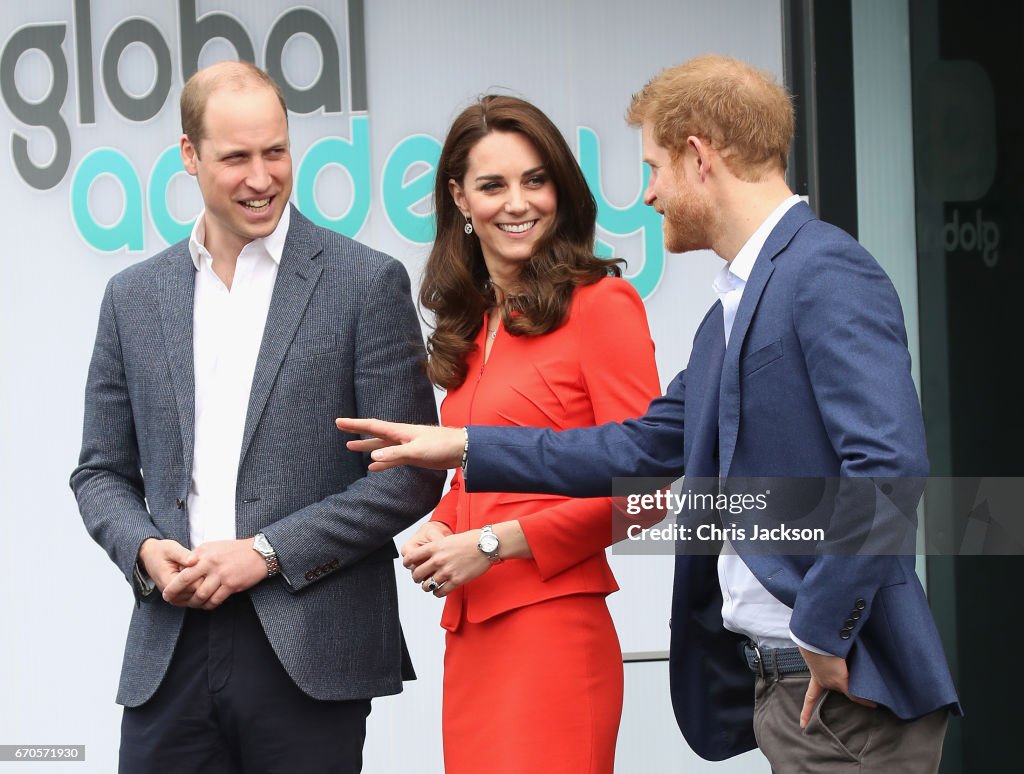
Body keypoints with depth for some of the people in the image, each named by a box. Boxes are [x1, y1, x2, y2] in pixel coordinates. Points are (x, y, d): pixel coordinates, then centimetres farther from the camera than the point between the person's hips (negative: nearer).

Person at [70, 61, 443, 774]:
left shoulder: (367, 283, 0)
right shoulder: (134, 297, 12)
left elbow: (412, 474, -3)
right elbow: (104, 472, 17)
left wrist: (268, 551, -10)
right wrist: (146, 550, -4)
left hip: (309, 656, -3)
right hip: (171, 652, 3)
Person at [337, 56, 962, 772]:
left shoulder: (828, 275, -13)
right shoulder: (732, 309, 18)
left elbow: (889, 464, -23)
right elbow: (647, 448, 23)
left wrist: (826, 632, -19)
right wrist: (463, 445, 23)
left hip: (845, 687, -10)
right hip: (776, 681, 10)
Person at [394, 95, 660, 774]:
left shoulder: (600, 304, -5)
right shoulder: (472, 324, 17)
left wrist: (494, 543, -10)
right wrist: (437, 534, 5)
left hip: (551, 632, -7)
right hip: (470, 633, 7)